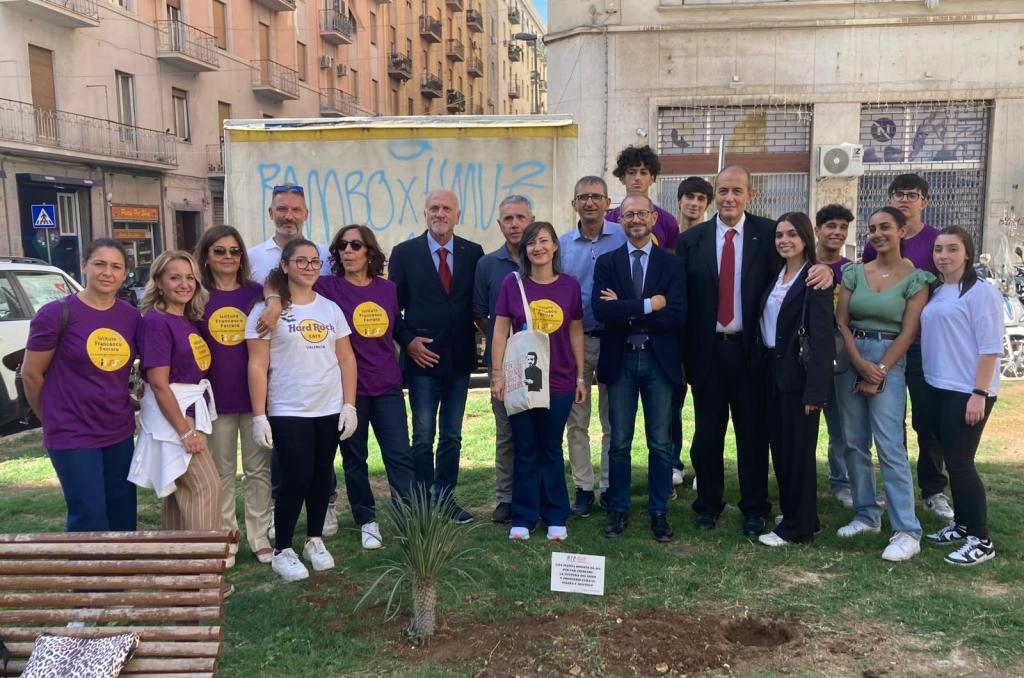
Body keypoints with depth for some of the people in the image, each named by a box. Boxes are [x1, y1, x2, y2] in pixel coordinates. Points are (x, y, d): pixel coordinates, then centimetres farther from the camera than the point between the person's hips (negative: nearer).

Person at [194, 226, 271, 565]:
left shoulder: (256, 293, 3)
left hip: (255, 395, 1)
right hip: (216, 397, -1)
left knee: (259, 468, 8)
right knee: (222, 471, 10)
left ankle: (260, 537, 20)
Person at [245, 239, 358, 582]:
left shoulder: (331, 308, 9)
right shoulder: (267, 310, -3)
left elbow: (346, 359, 9)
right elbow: (257, 366, -6)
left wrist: (349, 404, 2)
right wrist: (259, 415, -11)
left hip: (330, 409, 4)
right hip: (288, 412, -4)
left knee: (322, 476, 10)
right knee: (296, 480, -4)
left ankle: (315, 540, 27)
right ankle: (281, 551, 12)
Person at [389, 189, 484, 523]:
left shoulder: (473, 252, 4)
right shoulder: (404, 253, -1)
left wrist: (475, 343, -4)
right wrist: (407, 340, -10)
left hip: (460, 358, 3)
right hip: (423, 356, -2)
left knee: (452, 435, 12)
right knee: (423, 437, 3)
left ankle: (446, 499, 24)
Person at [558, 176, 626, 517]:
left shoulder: (624, 237, -3)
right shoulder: (562, 244, 5)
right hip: (573, 339, 2)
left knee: (613, 421, 8)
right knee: (576, 421, 6)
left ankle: (610, 488, 20)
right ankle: (583, 487, 18)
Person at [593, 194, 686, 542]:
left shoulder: (671, 264, 2)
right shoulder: (606, 262, 4)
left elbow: (677, 315, -11)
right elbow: (601, 310, -11)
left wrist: (624, 311, -13)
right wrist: (648, 305, -17)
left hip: (659, 360, 0)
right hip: (620, 360, 1)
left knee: (660, 443, 6)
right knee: (619, 442, 9)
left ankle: (659, 512, 18)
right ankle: (618, 510, 21)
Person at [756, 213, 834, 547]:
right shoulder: (776, 276, 12)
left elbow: (823, 338, -16)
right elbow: (767, 324, 12)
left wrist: (814, 390, -20)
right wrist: (765, 369, 4)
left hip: (798, 374, -7)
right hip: (772, 370, 7)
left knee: (797, 449, 1)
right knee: (779, 446, 14)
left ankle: (797, 526, 12)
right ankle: (791, 511, 28)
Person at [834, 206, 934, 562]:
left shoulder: (916, 278, -2)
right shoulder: (854, 272, 6)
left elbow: (908, 332, -6)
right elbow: (841, 322, 2)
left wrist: (880, 372, -11)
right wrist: (861, 365, -9)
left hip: (890, 362, -4)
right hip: (850, 359, 4)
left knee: (890, 446, -11)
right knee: (854, 443, 7)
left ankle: (907, 532, -6)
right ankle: (866, 514, 20)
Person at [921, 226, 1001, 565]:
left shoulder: (981, 292, -10)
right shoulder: (935, 293, 12)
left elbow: (990, 347, -14)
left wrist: (979, 394, -19)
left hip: (967, 391, -7)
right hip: (938, 388, 7)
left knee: (960, 462, -5)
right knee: (951, 460, 14)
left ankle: (981, 541, 5)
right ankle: (962, 525, 27)